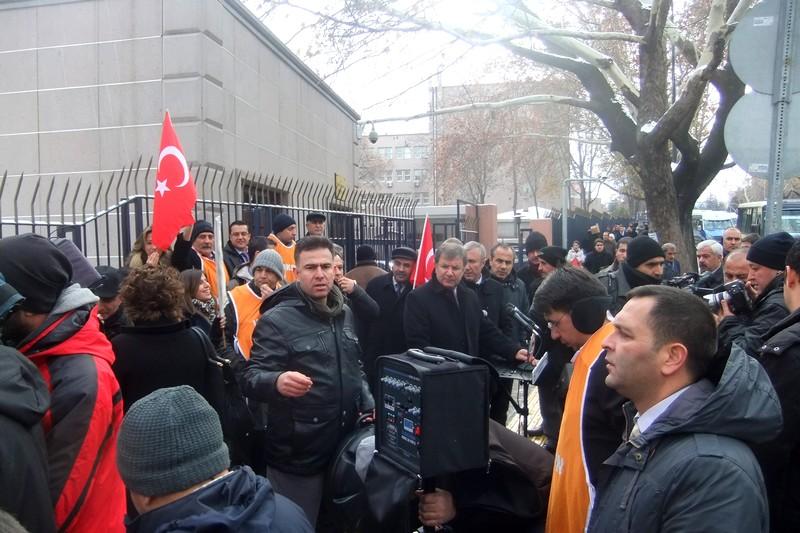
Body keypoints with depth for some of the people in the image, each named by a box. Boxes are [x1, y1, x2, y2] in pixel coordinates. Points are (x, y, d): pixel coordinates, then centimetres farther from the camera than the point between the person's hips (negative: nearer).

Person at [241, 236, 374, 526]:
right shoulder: (276, 319, -14)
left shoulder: (344, 314, 6)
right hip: (298, 455, -6)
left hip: (345, 445, 6)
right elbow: (251, 378, -21)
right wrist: (277, 381, -41)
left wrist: (368, 404, 6)